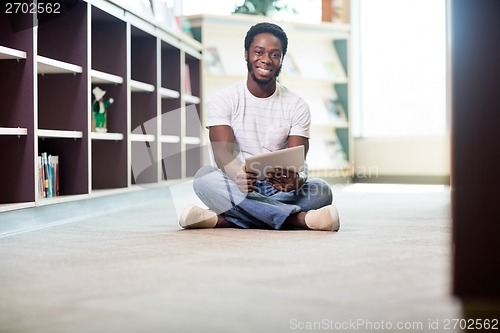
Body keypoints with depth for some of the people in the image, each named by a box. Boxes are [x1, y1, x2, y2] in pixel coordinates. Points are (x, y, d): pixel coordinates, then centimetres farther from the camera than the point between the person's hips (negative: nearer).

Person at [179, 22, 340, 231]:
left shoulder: (297, 106, 4)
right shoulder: (224, 100, 1)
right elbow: (223, 153, -13)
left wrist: (295, 179, -34)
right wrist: (238, 175, -39)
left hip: (280, 191, 1)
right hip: (236, 189, -1)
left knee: (321, 190, -28)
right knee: (204, 177, -32)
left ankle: (223, 219, -34)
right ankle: (299, 218, -35)